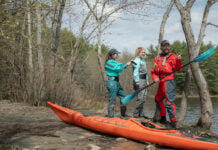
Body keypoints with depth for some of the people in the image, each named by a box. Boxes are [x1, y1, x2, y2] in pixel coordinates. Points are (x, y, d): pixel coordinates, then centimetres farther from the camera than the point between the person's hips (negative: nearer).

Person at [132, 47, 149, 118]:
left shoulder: (143, 61, 20)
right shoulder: (137, 60, -10)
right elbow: (136, 71, -18)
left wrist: (147, 80, 21)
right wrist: (137, 81, -24)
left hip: (144, 80, 10)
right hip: (139, 80, -10)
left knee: (143, 98, 11)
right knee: (140, 98, -11)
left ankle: (141, 113, 19)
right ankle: (136, 114, -2)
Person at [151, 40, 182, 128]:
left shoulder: (172, 56, -1)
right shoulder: (157, 58, 15)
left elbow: (178, 69, -10)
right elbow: (153, 71, 13)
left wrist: (178, 61, -26)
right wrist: (155, 78, -6)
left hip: (169, 81, -7)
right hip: (161, 82, 7)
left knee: (169, 101, -13)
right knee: (158, 99, 19)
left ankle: (173, 122, -8)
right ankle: (163, 119, 34)